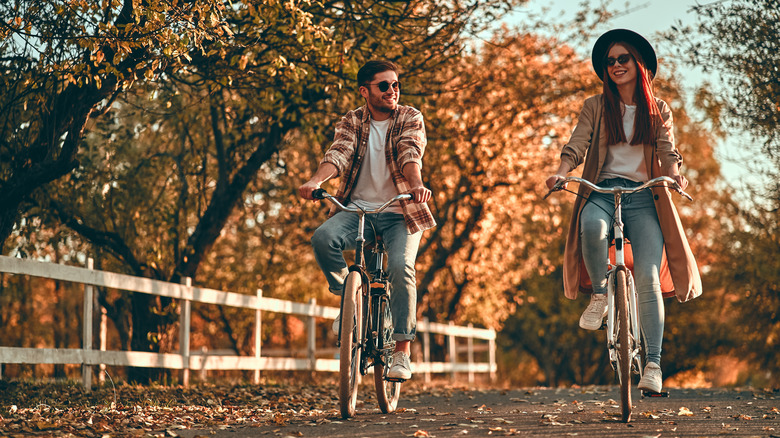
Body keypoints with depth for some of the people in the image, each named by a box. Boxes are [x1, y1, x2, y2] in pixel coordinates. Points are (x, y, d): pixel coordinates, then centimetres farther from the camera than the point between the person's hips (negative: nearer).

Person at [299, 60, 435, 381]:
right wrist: (315, 181, -32)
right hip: (357, 209, 2)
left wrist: (417, 185, -37)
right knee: (323, 238, -28)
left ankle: (402, 350, -14)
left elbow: (411, 155, -16)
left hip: (399, 213, -1)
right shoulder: (352, 122, 7)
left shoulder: (410, 119, 3)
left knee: (401, 267, -25)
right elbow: (338, 154, -11)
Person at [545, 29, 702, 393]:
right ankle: (600, 293, -12)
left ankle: (653, 364, -16)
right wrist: (562, 172, -21)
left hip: (644, 197, 1)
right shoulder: (595, 107, 12)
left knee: (648, 277, -18)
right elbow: (577, 145, 0)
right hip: (602, 191, 0)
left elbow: (668, 150, 2)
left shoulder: (658, 111, 15)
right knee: (592, 226, -39)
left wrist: (674, 173, -21)